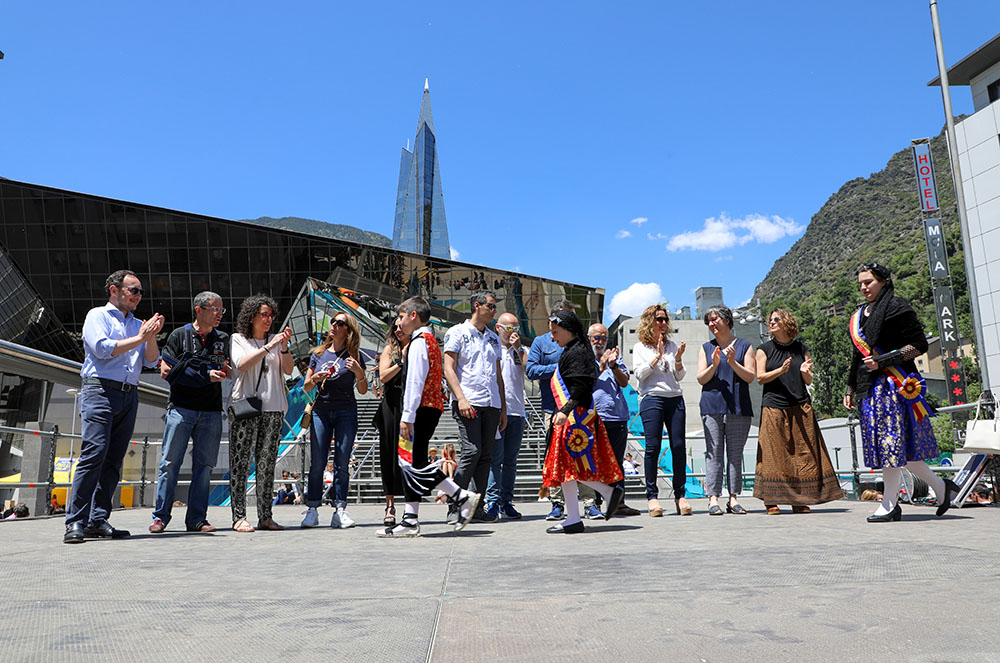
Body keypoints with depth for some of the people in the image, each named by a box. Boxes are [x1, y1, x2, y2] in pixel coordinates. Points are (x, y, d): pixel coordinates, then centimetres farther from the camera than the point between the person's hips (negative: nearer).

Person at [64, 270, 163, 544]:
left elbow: (151, 361, 13)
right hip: (100, 390, -6)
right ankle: (76, 522, -11)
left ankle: (98, 521, 5)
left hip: (129, 396, 6)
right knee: (94, 454, -14)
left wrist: (152, 336, -3)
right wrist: (139, 338, -6)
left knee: (114, 460, 2)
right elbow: (102, 348, -10)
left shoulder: (138, 324, 22)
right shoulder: (97, 315, 7)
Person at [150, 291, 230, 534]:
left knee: (204, 465, 3)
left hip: (211, 411, 3)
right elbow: (166, 372, 0)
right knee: (170, 462, -2)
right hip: (181, 407, -3)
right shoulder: (179, 335, 5)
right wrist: (205, 375, -10)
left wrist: (222, 372, -6)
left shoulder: (223, 339, 15)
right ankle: (160, 516, 9)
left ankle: (197, 519, 9)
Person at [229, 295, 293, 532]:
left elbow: (288, 370, 7)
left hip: (273, 408, 3)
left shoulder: (275, 340, 16)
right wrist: (268, 347, -14)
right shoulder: (238, 339, 8)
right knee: (241, 463, -5)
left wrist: (284, 347, -7)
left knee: (267, 464, 4)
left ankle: (265, 516, 7)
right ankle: (239, 517, 0)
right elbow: (242, 365, -10)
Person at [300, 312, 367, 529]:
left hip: (346, 413, -1)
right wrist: (315, 379, -8)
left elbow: (363, 391, 4)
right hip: (321, 411, 2)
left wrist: (359, 373, -14)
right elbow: (306, 386, 14)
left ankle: (340, 510, 1)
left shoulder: (354, 356, 4)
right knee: (317, 463, -2)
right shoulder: (319, 353, 11)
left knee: (342, 463, -2)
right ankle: (312, 510, 5)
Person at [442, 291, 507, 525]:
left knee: (485, 455, 4)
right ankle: (454, 506, -4)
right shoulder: (457, 333, 4)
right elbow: (449, 369, -5)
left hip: (491, 404, 6)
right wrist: (461, 398, -17)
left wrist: (503, 408, 17)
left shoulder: (494, 338, 22)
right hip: (468, 402, -6)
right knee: (471, 451, -14)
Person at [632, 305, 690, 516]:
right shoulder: (640, 347, 9)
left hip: (675, 398, 3)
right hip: (652, 398, -3)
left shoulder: (672, 346, 17)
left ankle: (680, 495, 6)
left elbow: (680, 377, 14)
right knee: (653, 447, -7)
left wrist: (678, 359, -3)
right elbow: (639, 373, -5)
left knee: (679, 446, -2)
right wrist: (658, 356, -11)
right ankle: (652, 496, -1)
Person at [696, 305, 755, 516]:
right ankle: (713, 498, -3)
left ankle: (734, 498, 8)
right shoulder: (706, 348, 15)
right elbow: (701, 379, 7)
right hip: (712, 405, 0)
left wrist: (733, 363, -13)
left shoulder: (745, 346, 11)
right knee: (714, 453, -4)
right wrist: (713, 365, -11)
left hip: (738, 406, 0)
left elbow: (750, 376, 2)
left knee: (735, 453, 1)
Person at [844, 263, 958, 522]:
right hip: (869, 387, 8)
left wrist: (883, 360, -17)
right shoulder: (860, 315, 19)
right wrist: (851, 389, 19)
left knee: (891, 441, -8)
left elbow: (919, 344, -8)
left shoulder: (896, 307, -4)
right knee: (896, 445, 7)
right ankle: (940, 486, 23)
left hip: (891, 383, -8)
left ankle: (889, 505, -2)